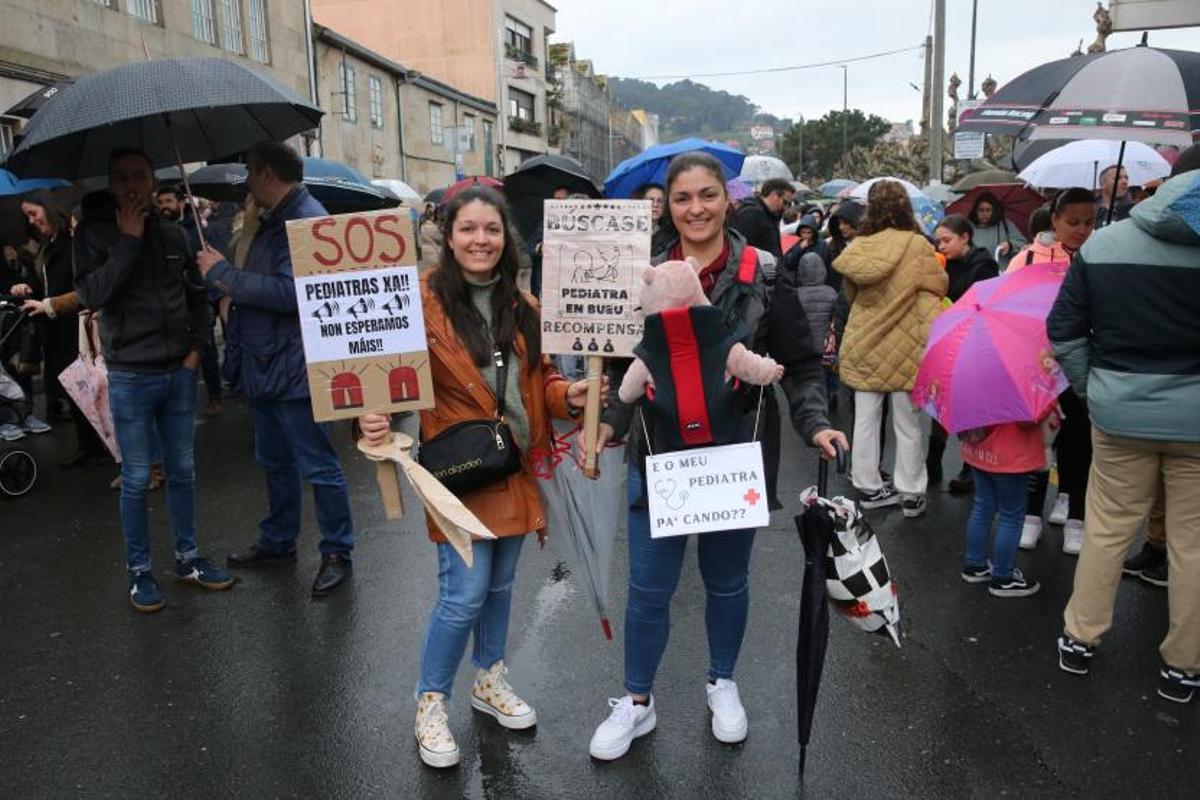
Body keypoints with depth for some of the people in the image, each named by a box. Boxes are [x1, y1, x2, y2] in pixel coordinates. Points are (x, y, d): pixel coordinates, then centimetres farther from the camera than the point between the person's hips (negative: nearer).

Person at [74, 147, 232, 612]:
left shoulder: (172, 234, 7)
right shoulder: (94, 232, -3)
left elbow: (197, 294, 14)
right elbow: (90, 294, -17)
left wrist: (196, 346, 3)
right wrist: (127, 240, -17)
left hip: (180, 372, 4)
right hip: (130, 377, -3)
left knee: (182, 471, 12)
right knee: (136, 478, 3)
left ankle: (188, 559, 25)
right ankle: (139, 571, 17)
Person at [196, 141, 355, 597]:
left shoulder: (307, 219, -18)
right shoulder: (275, 220, 14)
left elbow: (289, 292, -28)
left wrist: (223, 274, -19)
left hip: (295, 369, -10)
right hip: (266, 366, 11)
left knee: (318, 468, 1)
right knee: (275, 462, 21)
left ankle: (337, 554, 14)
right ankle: (277, 542, 36)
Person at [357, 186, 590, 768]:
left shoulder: (521, 306, 7)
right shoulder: (424, 300, -10)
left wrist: (568, 395, -7)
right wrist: (375, 419, -32)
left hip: (517, 469, 6)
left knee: (500, 584, 18)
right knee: (464, 595, -4)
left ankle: (489, 682, 39)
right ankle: (430, 703, 20)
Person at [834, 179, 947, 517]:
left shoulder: (858, 246, -4)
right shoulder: (917, 245, -12)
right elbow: (940, 286, -1)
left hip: (864, 344, 3)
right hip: (905, 346, -3)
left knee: (866, 418, 12)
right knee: (908, 423, 8)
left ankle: (868, 486, 21)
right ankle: (911, 493, 16)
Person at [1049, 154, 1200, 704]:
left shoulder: (1103, 243, -3)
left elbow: (1063, 330, 0)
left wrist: (1090, 387, 9)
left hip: (1120, 414, 2)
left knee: (1106, 531, 14)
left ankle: (1080, 640, 26)